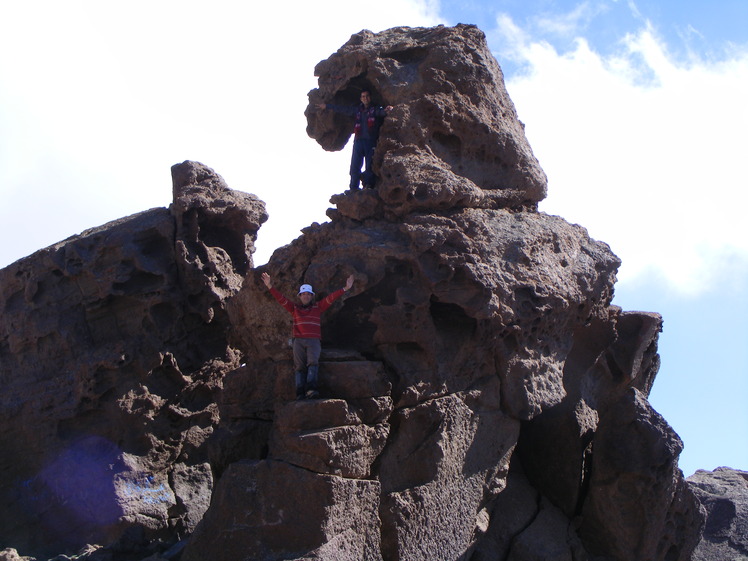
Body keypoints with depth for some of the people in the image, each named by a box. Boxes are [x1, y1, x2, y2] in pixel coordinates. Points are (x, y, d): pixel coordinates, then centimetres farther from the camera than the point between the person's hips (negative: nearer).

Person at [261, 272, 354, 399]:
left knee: (313, 362, -25)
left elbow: (331, 298, 13)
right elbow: (281, 299, 14)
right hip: (299, 341, 1)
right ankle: (300, 393, -27)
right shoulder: (294, 308, 22)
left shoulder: (318, 307, 20)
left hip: (314, 341, -1)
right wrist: (270, 287, 4)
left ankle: (311, 389, -41)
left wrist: (345, 289, 5)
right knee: (299, 366, -15)